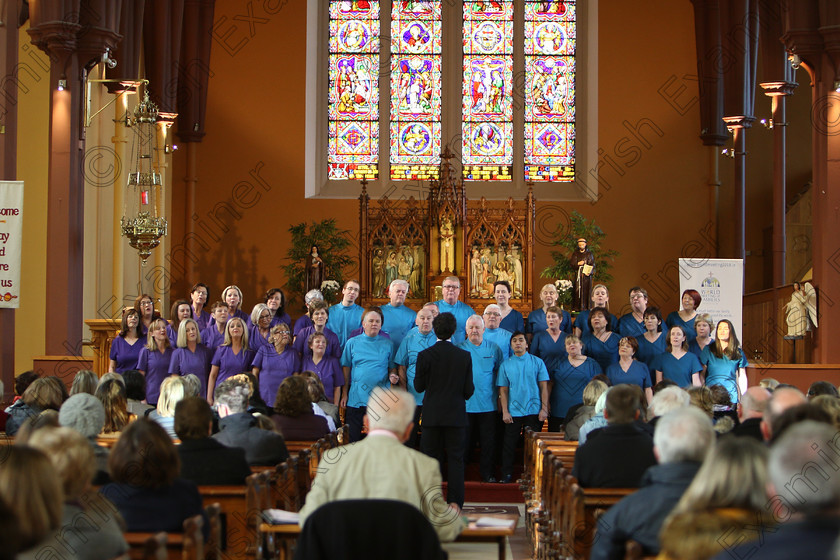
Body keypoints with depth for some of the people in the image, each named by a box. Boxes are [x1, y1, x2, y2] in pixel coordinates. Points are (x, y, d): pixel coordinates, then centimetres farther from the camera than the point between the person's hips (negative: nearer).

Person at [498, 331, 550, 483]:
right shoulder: (505, 365, 5)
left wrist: (544, 409, -6)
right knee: (509, 444, 2)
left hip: (534, 412, -1)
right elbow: (503, 390, 4)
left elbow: (544, 387, 2)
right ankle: (506, 474, 11)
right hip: (513, 412, 1)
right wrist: (505, 412, -4)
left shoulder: (537, 362, 3)